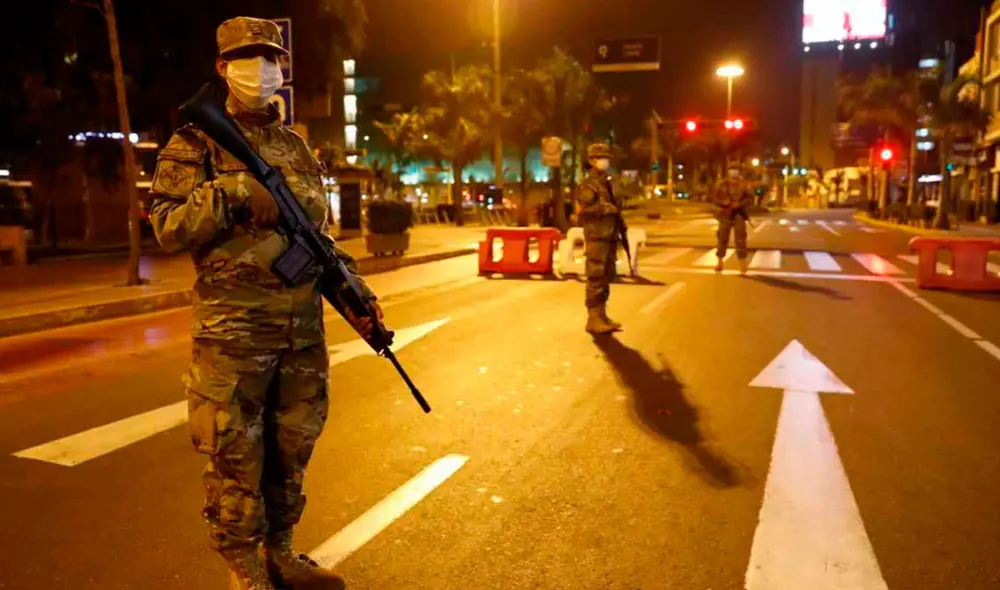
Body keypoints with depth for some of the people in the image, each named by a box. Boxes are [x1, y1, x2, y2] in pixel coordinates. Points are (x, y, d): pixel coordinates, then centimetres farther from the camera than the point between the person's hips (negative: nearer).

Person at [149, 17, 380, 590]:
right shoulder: (196, 144, 0)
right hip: (233, 332, -5)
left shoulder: (298, 148, 14)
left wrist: (356, 291, 6)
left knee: (292, 450, 14)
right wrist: (231, 192, -19)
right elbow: (168, 228, -8)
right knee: (236, 457, 4)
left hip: (305, 331, 5)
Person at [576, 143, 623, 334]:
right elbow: (581, 210, -20)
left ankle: (602, 316, 18)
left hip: (609, 237, 9)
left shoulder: (606, 183, 19)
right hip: (597, 237, -9)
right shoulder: (589, 184, -8)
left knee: (606, 278, 11)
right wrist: (604, 209, -21)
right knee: (596, 279, -9)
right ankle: (594, 319, -7)